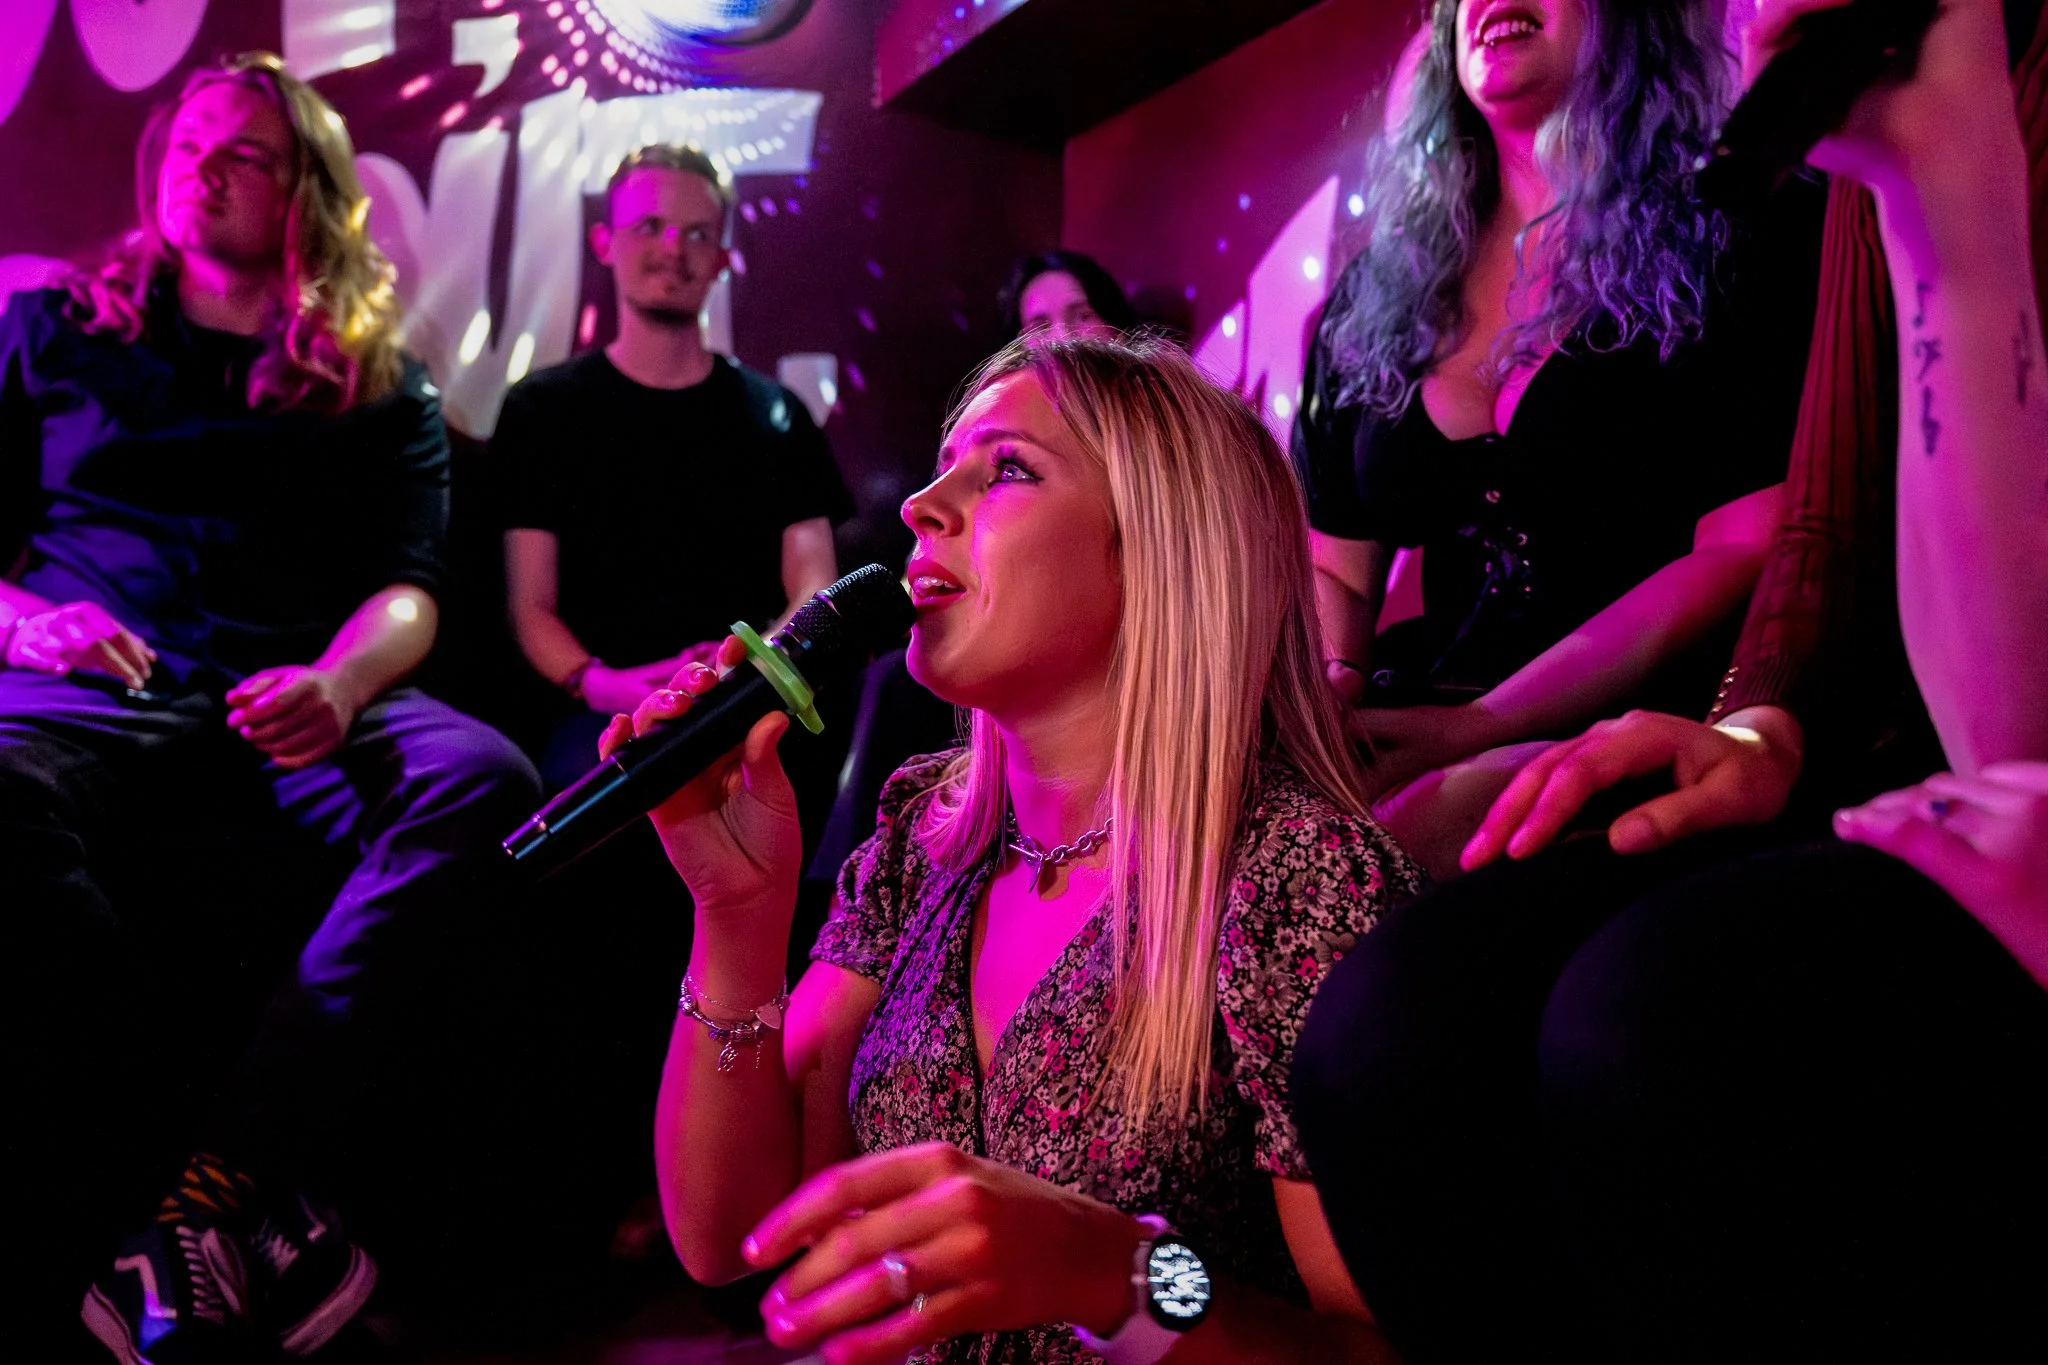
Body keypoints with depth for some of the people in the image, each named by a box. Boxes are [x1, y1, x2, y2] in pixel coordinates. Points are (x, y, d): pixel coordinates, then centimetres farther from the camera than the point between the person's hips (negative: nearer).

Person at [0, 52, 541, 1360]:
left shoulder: (382, 389, 20)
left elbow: (408, 587, 6)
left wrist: (337, 682, -17)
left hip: (294, 698, 1)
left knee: (483, 778, -33)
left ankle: (217, 1196, -35)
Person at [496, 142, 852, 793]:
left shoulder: (776, 415, 18)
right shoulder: (542, 409, 13)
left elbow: (813, 588, 7)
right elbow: (531, 605, 5)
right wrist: (592, 682, -18)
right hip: (611, 714, -2)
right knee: (585, 772, -39)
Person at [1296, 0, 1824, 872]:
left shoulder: (1735, 230, 1)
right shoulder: (1377, 291, 16)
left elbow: (1746, 553, -10)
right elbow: (1329, 563, 17)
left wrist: (1480, 728, -19)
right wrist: (1328, 692, -6)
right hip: (1423, 721, 5)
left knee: (1426, 820, -35)